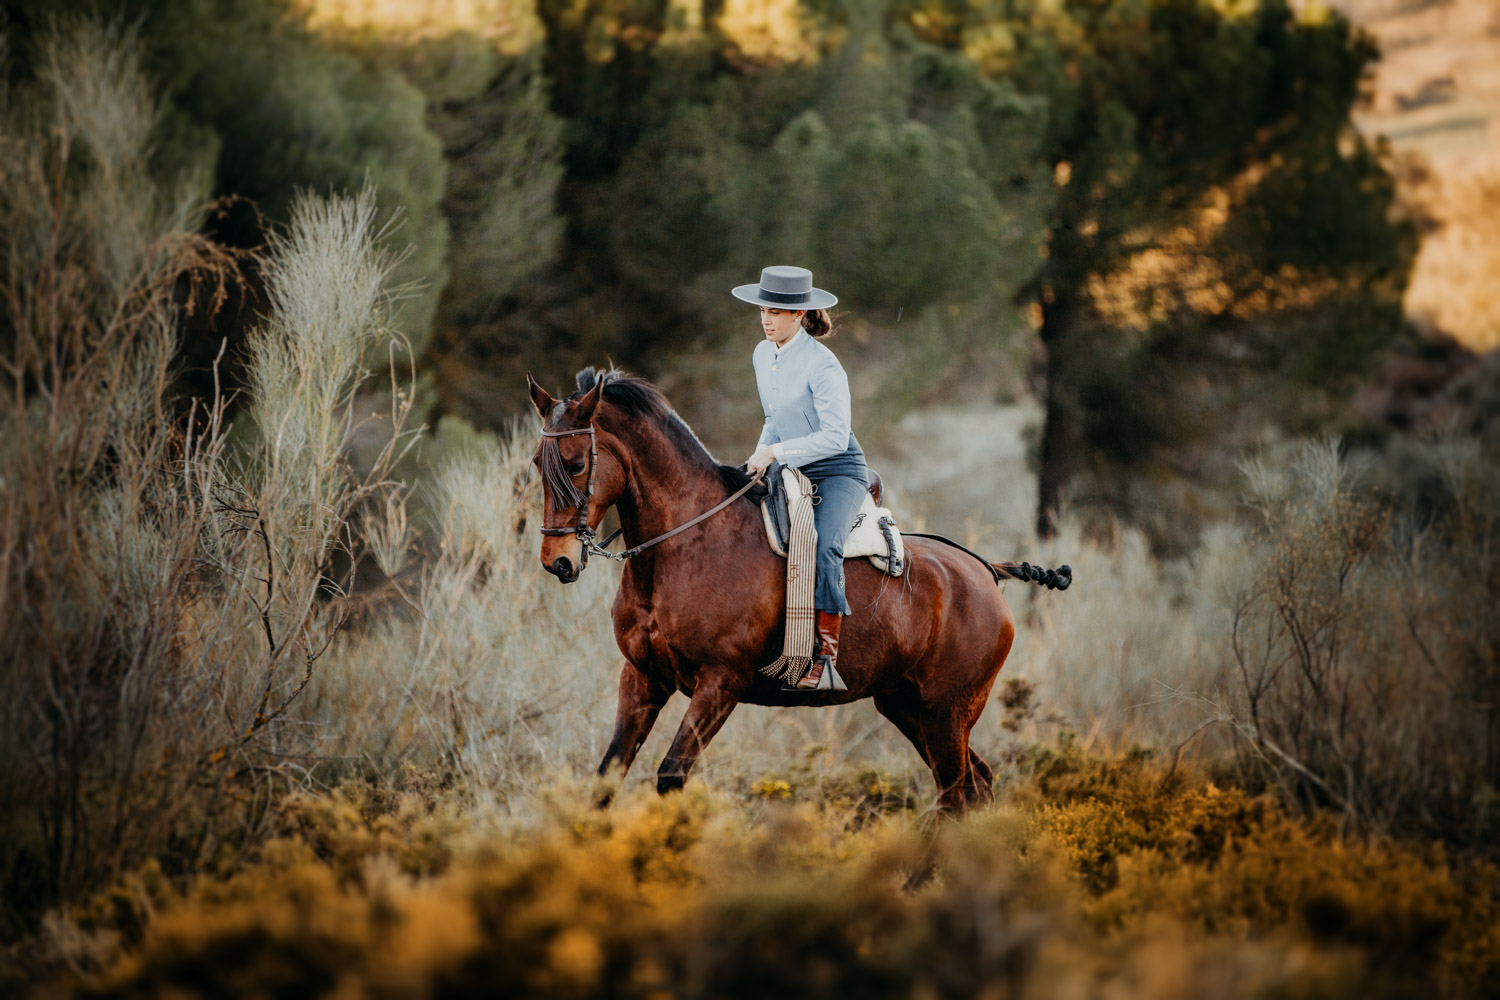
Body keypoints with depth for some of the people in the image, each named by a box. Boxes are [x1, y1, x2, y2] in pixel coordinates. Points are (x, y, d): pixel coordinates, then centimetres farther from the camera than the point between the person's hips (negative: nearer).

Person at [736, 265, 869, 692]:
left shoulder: (822, 365, -17)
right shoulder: (763, 354, 8)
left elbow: (835, 437, -21)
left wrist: (777, 452, -24)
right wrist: (761, 455, 5)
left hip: (838, 472, -8)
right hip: (790, 472, 8)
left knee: (823, 547, -32)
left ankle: (826, 659, -34)